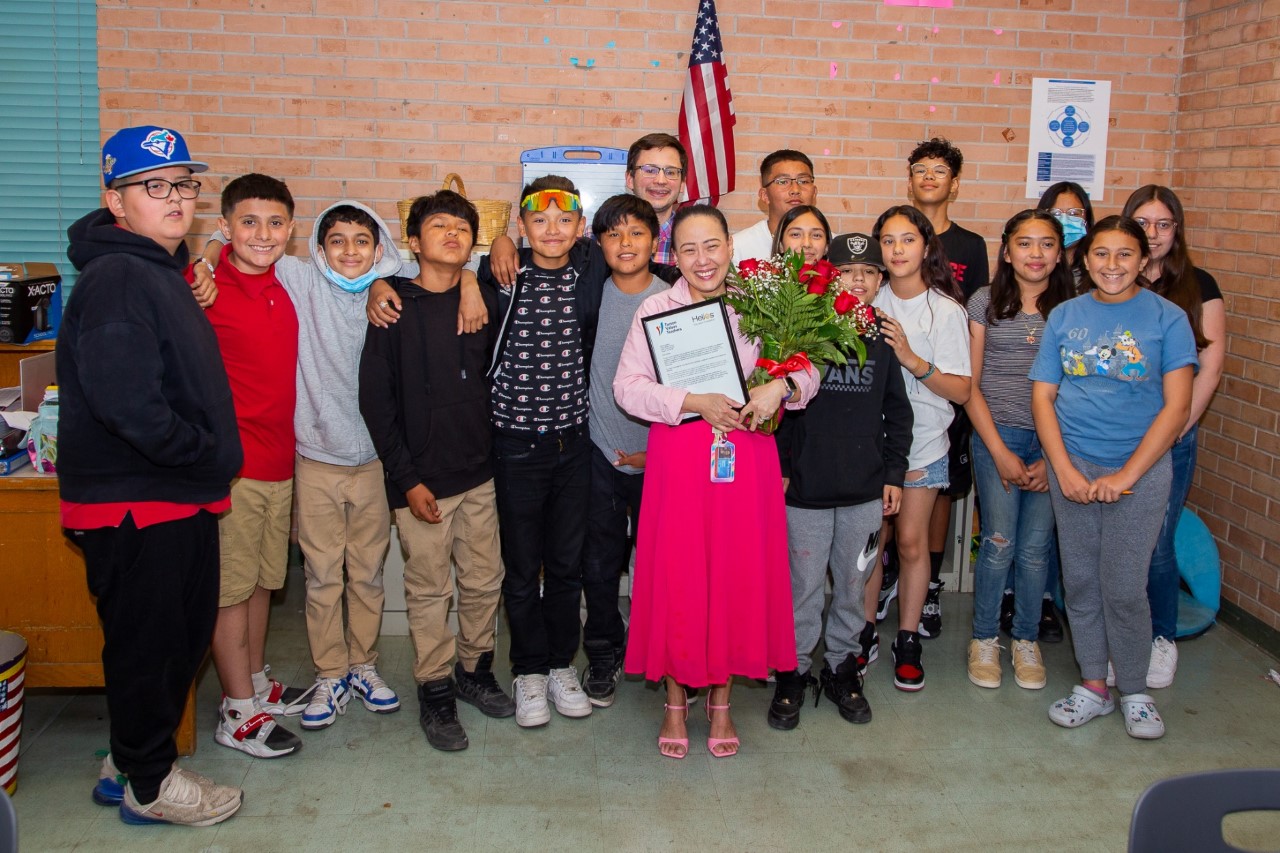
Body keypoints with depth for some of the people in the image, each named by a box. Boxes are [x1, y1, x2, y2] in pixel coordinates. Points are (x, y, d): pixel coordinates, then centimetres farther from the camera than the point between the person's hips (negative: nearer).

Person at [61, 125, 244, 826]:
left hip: (181, 496, 10)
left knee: (186, 631, 19)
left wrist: (211, 460, 10)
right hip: (134, 503, -10)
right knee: (146, 639, 5)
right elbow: (127, 405, -28)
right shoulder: (116, 279, -18)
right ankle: (149, 783, 24)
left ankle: (133, 757, 37)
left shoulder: (161, 271, 14)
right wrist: (211, 456, -17)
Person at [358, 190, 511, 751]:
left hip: (479, 474, 4)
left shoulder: (485, 302, 6)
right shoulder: (394, 307, -5)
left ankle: (474, 671, 30)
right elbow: (375, 400, -7)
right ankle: (435, 691, 19)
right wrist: (407, 479, -11)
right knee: (429, 590, 4)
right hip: (422, 478, -4)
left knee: (484, 582, 11)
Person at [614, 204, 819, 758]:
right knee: (676, 575, 4)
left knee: (739, 573, 7)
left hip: (746, 454, 1)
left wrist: (782, 386, -14)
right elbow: (627, 385, -6)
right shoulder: (656, 309, 1)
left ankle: (721, 700, 25)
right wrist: (696, 404, -17)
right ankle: (676, 699, 24)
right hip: (678, 457, -1)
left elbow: (806, 368, 8)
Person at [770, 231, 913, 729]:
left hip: (865, 488, 3)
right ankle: (793, 673, 21)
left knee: (853, 585, 14)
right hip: (806, 487, -3)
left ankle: (843, 669, 30)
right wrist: (780, 468, -7)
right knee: (803, 587, 5)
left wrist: (894, 473, 8)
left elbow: (898, 412, 12)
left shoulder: (883, 339, 6)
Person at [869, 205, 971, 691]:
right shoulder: (869, 301, 0)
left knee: (911, 541, 1)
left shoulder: (945, 310, -6)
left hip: (922, 442, -2)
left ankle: (908, 641, 16)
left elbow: (960, 391, -9)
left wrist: (912, 359, -22)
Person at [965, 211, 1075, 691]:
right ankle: (984, 639, 14)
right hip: (996, 436, -1)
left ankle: (1026, 641, 22)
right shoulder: (985, 303, 2)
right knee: (999, 542, -5)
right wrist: (1000, 452, -6)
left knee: (1035, 548, 3)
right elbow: (970, 385, 1)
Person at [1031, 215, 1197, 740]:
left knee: (1124, 588, 0)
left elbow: (1176, 407, -6)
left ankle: (1134, 692, 21)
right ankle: (1093, 685, 26)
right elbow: (1042, 397, 3)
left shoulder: (1167, 318, -2)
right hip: (1072, 468, 3)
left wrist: (1126, 475, -11)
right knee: (1080, 583, 9)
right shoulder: (1064, 317, 5)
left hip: (1140, 470, -2)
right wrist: (1064, 470, -8)